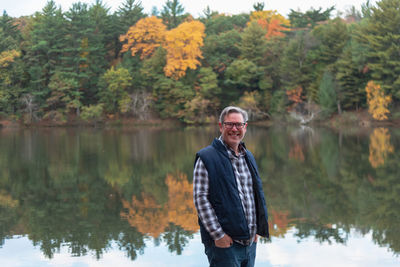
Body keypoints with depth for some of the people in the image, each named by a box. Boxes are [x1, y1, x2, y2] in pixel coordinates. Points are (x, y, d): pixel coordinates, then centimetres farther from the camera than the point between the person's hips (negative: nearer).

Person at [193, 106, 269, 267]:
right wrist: (218, 235, -16)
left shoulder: (248, 157, 15)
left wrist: (256, 230, 14)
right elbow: (200, 199, -13)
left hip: (250, 242, 7)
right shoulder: (206, 158, -8)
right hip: (223, 242, -6)